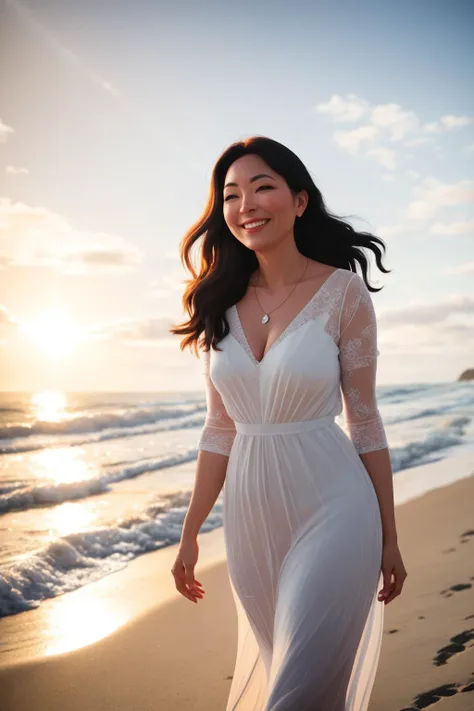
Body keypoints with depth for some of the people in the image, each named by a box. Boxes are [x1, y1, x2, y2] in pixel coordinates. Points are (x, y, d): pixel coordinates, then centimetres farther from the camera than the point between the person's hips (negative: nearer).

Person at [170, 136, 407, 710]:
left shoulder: (342, 291, -8)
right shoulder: (222, 303, 3)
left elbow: (364, 420, -3)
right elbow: (220, 430, 8)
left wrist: (389, 538, 1)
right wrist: (190, 533, 9)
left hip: (331, 510, -4)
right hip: (249, 513, 4)